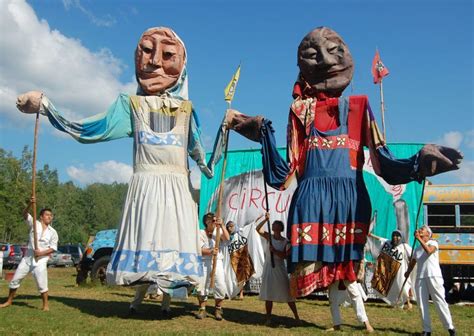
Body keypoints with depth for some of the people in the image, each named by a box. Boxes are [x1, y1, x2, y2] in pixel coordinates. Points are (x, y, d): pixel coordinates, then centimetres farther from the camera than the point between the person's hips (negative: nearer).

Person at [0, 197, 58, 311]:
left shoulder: (53, 232, 0)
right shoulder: (34, 224, 1)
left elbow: (53, 248, -1)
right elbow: (25, 214, -13)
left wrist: (41, 253, -16)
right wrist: (30, 204, -31)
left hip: (40, 260, -2)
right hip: (27, 258, 2)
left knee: (42, 284, -7)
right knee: (15, 279, 9)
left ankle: (46, 304, 8)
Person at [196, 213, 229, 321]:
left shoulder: (218, 232, 8)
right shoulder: (201, 233, 1)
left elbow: (227, 238, -13)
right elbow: (200, 250, -9)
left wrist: (222, 226, -22)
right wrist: (210, 252, -26)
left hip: (217, 262, 1)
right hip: (204, 262, -1)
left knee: (220, 286, -5)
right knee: (202, 286, 0)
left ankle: (218, 309, 12)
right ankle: (202, 309, 16)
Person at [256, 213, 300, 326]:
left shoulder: (286, 242, -3)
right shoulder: (269, 237, 2)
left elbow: (285, 256, -12)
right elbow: (257, 229, -9)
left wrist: (274, 251, -22)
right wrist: (266, 219, -18)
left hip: (280, 268, -1)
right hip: (268, 268, 1)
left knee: (287, 293, 2)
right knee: (268, 294, 3)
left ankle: (296, 317, 12)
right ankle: (268, 318, 10)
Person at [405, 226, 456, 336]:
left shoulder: (433, 243, 2)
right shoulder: (417, 249, 20)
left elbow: (429, 251, -20)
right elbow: (413, 262, 28)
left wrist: (419, 239, -22)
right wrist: (408, 272, 14)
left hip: (433, 276, -6)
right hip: (420, 278, 6)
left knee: (440, 302, -6)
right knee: (422, 304, 3)